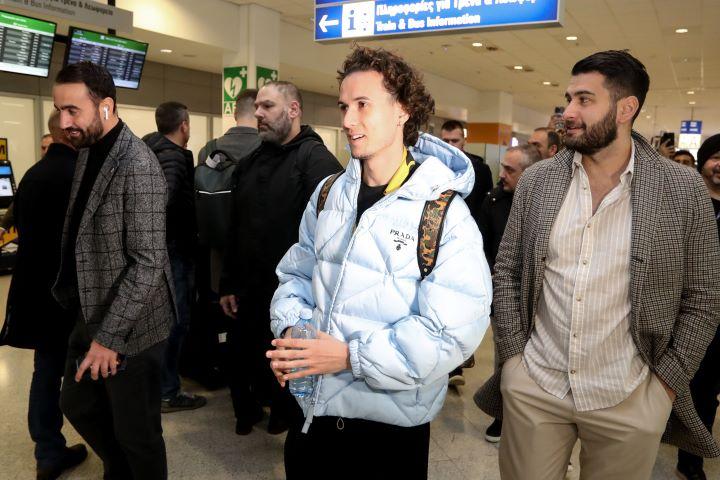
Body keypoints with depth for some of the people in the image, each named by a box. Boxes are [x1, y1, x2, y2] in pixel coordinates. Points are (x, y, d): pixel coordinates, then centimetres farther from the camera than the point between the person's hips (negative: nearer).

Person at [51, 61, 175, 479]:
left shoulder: (137, 166, -21)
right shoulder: (87, 153, 8)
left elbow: (149, 262, -24)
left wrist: (110, 336, -22)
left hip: (130, 329, -9)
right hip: (93, 318, 9)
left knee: (136, 433, 8)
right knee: (77, 405, 24)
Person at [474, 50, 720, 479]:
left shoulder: (684, 190, -6)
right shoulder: (536, 180, 0)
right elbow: (506, 271, 4)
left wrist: (667, 383, -5)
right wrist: (513, 356, -1)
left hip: (629, 401, -1)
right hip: (531, 387, 2)